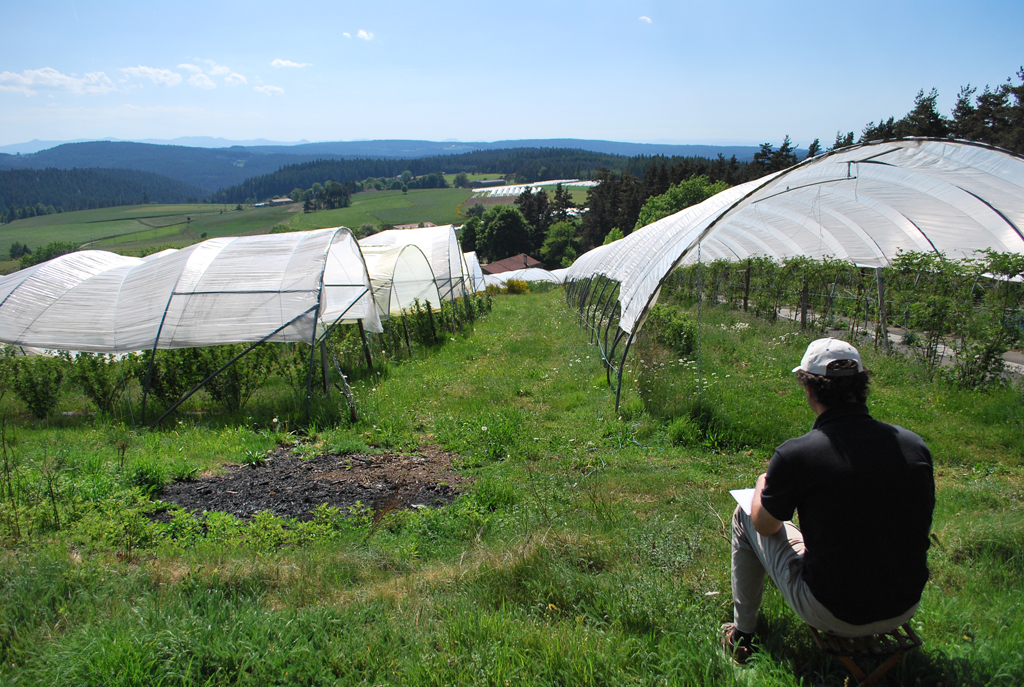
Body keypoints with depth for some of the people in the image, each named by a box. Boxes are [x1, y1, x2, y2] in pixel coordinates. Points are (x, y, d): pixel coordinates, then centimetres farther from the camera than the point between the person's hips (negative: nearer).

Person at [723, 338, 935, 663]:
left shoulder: (796, 455, -21)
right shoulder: (914, 445, -8)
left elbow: (765, 526, -3)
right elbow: (919, 525, 10)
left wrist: (762, 486, 19)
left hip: (833, 615, -4)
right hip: (905, 609, 5)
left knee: (744, 516, 15)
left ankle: (742, 635, 29)